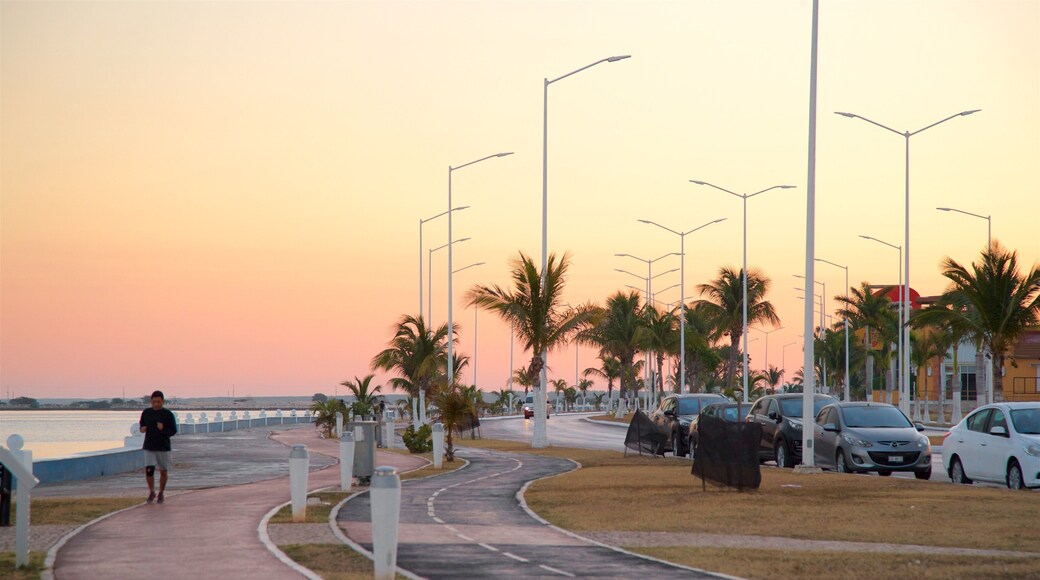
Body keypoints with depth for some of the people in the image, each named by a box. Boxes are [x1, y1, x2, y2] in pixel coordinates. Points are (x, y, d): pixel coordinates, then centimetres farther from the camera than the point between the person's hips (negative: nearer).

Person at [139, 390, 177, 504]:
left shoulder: (167, 414, -6)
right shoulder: (146, 413, 3)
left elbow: (173, 431, -5)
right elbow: (142, 425, 18)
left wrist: (163, 430, -23)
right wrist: (142, 429, -6)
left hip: (163, 447, -1)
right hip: (149, 447, 1)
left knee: (163, 471, 9)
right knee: (148, 470, -9)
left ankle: (161, 493, 28)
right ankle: (151, 492, 12)